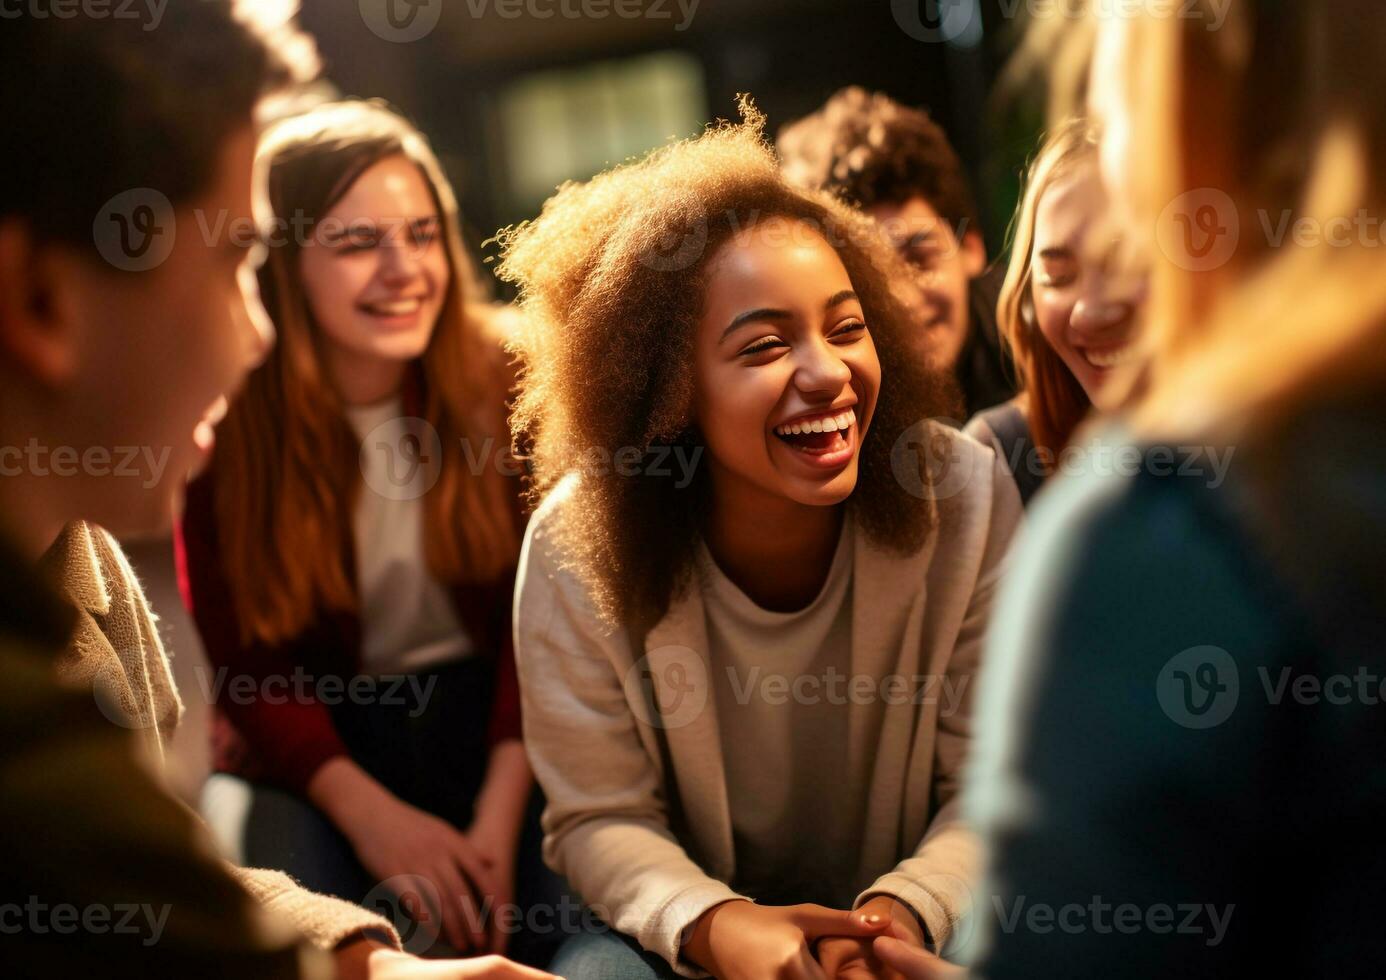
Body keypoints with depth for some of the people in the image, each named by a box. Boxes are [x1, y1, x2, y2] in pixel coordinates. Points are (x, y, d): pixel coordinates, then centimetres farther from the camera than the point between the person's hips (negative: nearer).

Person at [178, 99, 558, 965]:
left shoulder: (503, 382, -6)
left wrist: (500, 816, -19)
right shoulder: (225, 418, -10)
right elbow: (242, 655, -5)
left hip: (486, 707, 1)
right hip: (315, 734, 0)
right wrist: (370, 812, -20)